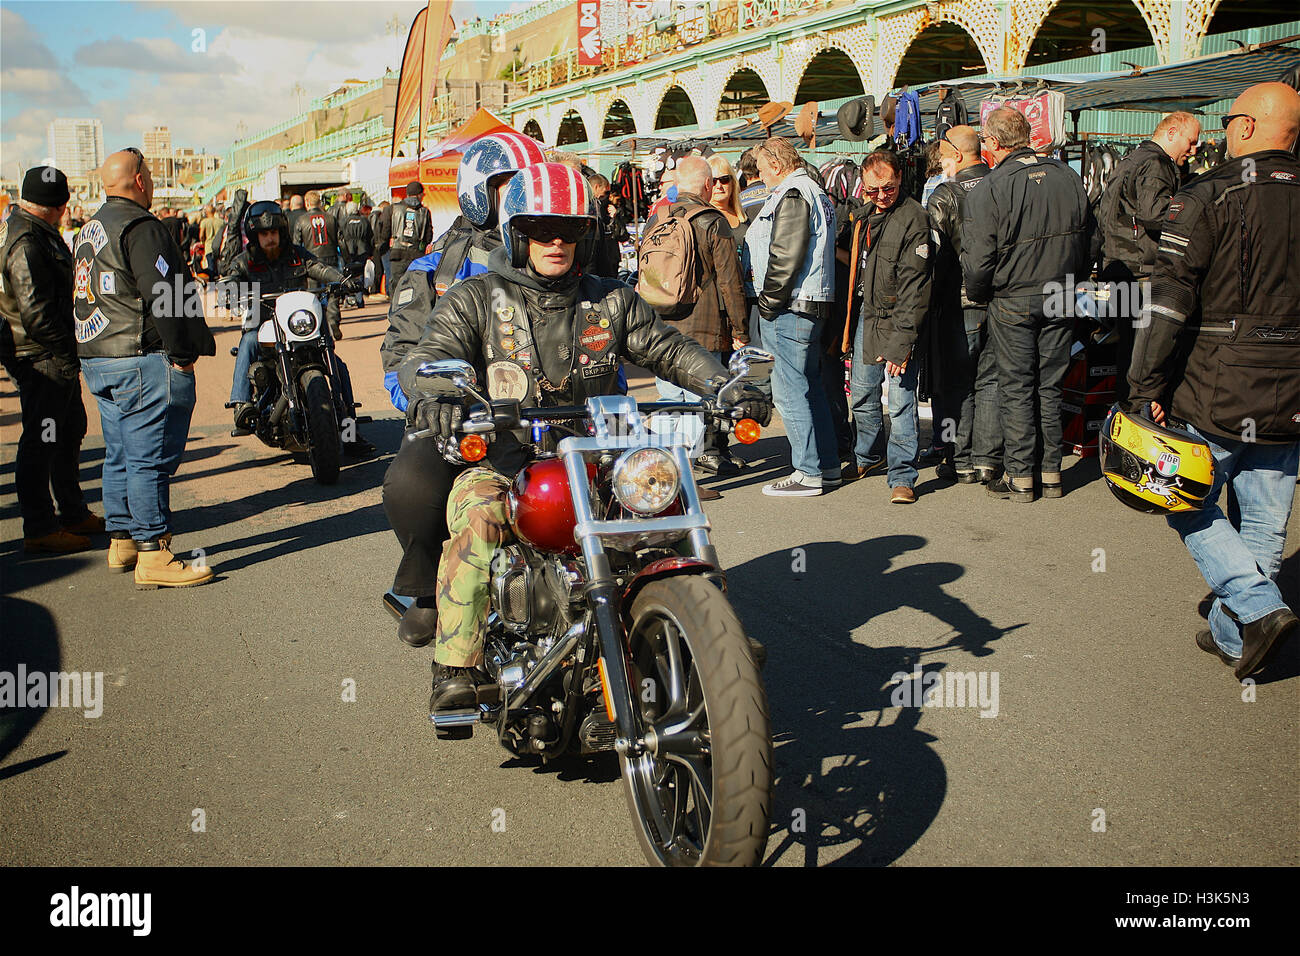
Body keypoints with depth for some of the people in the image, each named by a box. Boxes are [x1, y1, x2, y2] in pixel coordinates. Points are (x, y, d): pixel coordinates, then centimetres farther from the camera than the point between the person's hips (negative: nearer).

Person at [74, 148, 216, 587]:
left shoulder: (90, 230, 18)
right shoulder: (140, 227, -14)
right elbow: (163, 297, -20)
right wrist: (183, 353, -14)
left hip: (97, 360, 10)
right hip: (142, 361, -10)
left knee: (120, 456, 16)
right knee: (149, 459, -7)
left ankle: (122, 542, 25)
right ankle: (152, 556, -5)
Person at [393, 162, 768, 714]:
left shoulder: (611, 301, 15)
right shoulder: (475, 299, 6)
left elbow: (667, 348, 12)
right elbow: (428, 357, -7)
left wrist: (723, 386, -8)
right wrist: (431, 398, -32)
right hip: (500, 464, -2)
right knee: (477, 517, -33)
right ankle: (455, 669, -27)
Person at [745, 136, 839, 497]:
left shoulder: (791, 194, -12)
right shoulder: (815, 192, 20)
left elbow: (786, 255, -21)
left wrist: (769, 302, -13)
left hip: (790, 307, -11)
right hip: (813, 305, 11)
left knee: (789, 389, -7)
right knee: (810, 386, 15)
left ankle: (808, 474, -5)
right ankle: (827, 465, 20)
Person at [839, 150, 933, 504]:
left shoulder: (913, 219, -15)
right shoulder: (862, 214, 8)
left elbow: (915, 288, -19)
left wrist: (901, 341, -23)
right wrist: (848, 323, 17)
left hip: (897, 320, -7)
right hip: (867, 314, 8)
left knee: (901, 400, -6)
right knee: (861, 394, 17)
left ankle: (902, 477, 3)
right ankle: (867, 456, 39)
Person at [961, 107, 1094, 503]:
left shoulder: (987, 190, -16)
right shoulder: (1068, 178, 2)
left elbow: (977, 262, -16)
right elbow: (1088, 244, 10)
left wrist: (978, 296, 3)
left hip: (1012, 303, -5)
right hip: (1061, 301, 5)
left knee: (1015, 389, 5)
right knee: (1050, 387, 12)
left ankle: (1020, 477, 9)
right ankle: (1051, 473, 19)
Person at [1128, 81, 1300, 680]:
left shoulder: (1207, 198, -10)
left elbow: (1170, 300, -15)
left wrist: (1146, 385, -10)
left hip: (1216, 394, -5)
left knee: (1191, 507, 12)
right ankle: (1231, 635, 22)